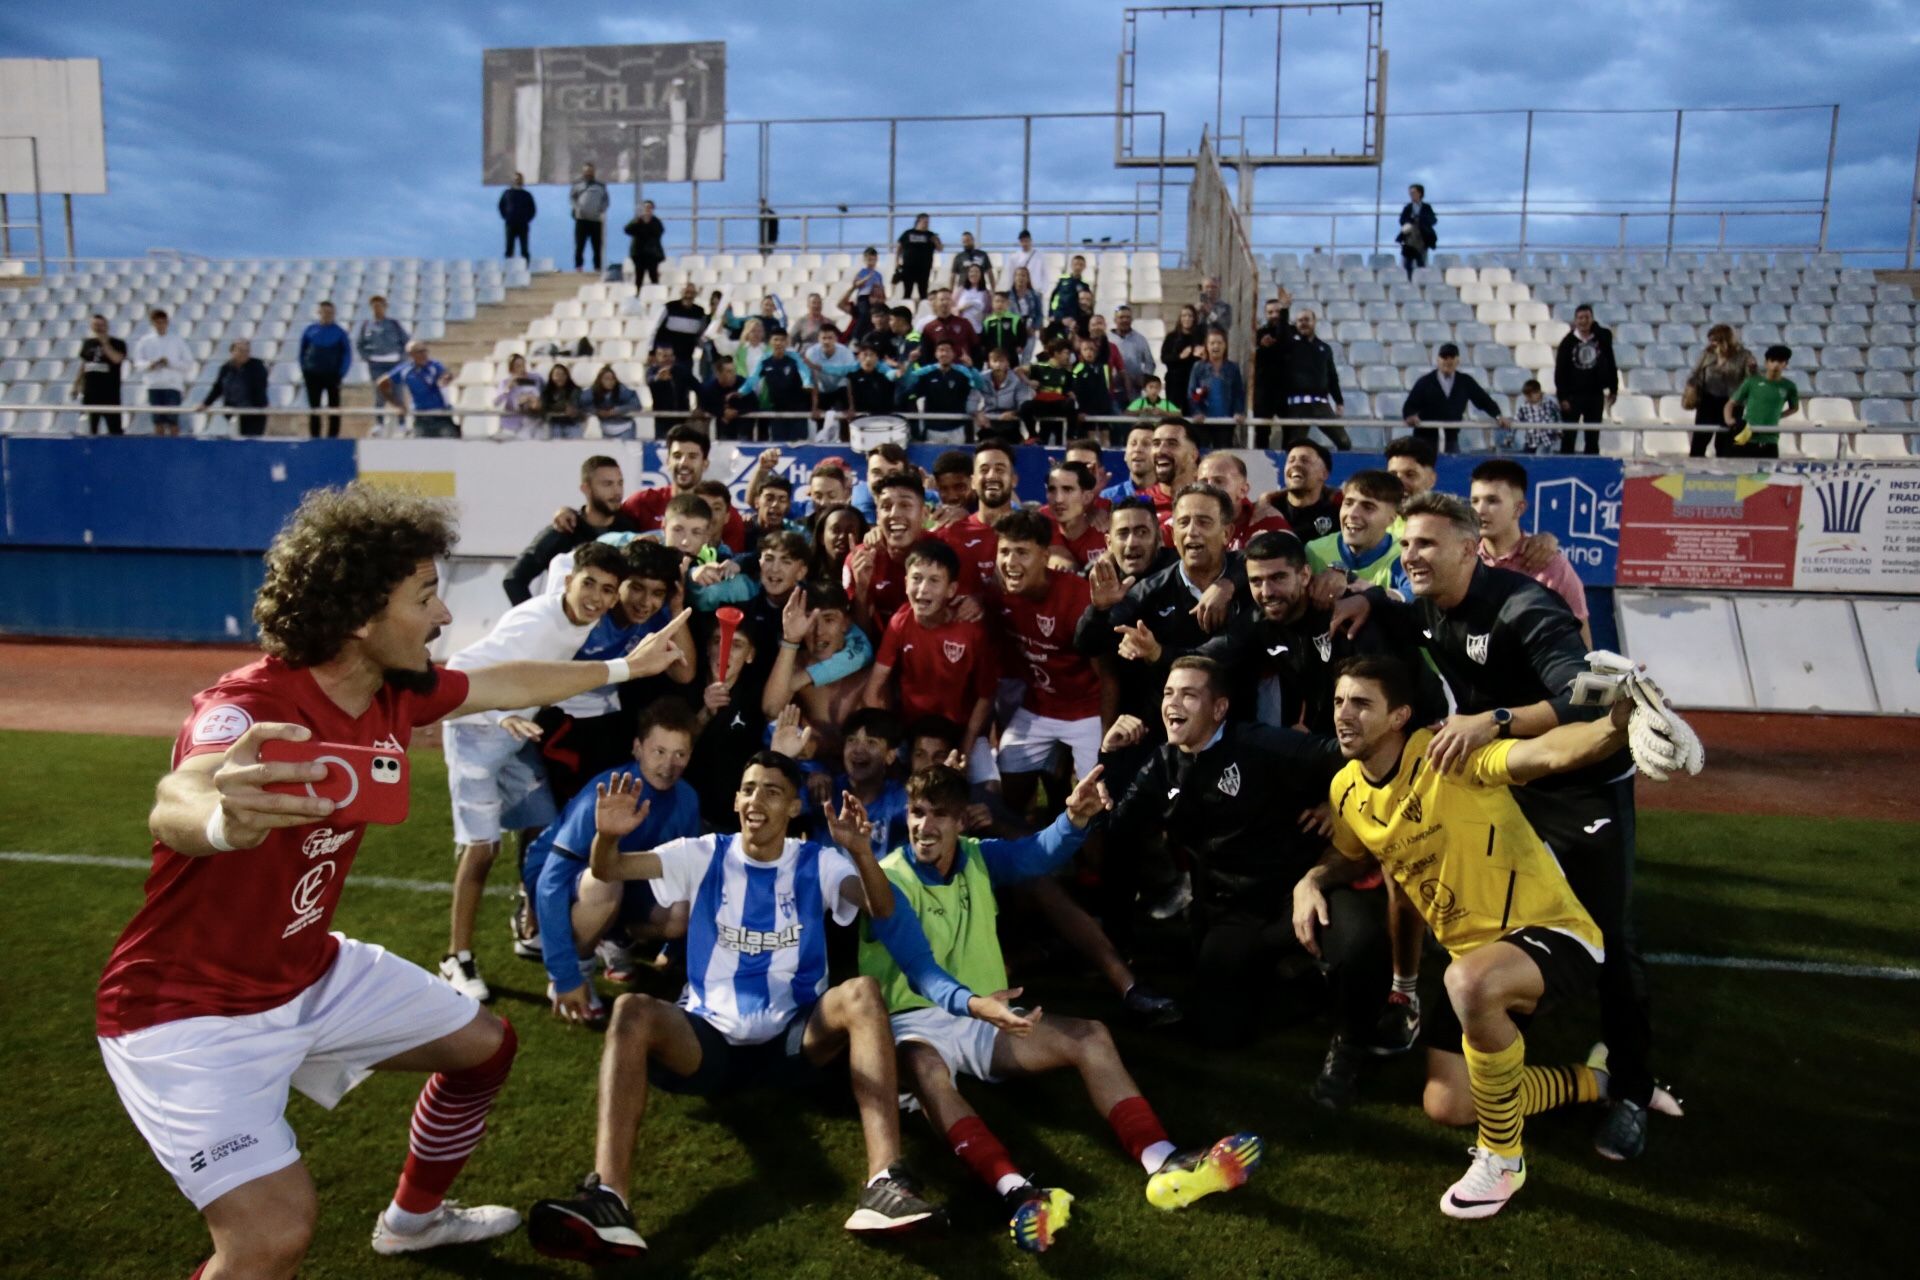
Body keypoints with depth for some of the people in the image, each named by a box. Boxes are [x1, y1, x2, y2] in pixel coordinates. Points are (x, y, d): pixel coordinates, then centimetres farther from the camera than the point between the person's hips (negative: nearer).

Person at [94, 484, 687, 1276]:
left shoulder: (395, 692, -7)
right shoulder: (249, 706, -31)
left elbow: (508, 685, 12)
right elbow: (175, 807, -52)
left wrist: (624, 667, 23)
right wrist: (222, 817, -77)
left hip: (311, 975, 8)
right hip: (188, 1008, -8)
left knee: (484, 1044, 17)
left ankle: (414, 1216, 43)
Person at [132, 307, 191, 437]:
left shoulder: (177, 340, 6)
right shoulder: (145, 341, 10)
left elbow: (188, 364, 3)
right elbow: (138, 365, 8)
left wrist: (170, 363, -11)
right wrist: (150, 364, -13)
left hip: (173, 385, -2)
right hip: (154, 386, 2)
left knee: (172, 420, -7)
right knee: (158, 421, 3)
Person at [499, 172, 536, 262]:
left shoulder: (527, 195, 6)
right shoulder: (507, 193, 8)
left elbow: (533, 210, 11)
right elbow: (501, 206, 16)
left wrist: (527, 220, 2)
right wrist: (505, 218, 6)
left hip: (523, 225, 0)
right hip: (510, 225, 1)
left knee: (524, 249, -2)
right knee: (509, 248, -2)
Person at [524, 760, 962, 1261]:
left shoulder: (818, 862, 2)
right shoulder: (704, 856, 5)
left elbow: (884, 910, -14)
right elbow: (609, 871, -6)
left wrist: (862, 853, -35)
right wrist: (607, 836, -30)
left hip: (793, 1041, 0)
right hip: (708, 1040, 1)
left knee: (862, 992, -29)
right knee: (631, 1011, -29)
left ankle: (885, 1182, -40)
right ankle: (607, 1201, -42)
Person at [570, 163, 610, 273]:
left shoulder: (601, 185, 14)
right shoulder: (577, 183, 11)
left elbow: (606, 200, 14)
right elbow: (571, 197, 8)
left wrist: (602, 211, -4)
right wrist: (576, 208, -9)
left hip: (597, 220, 1)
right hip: (581, 219, -1)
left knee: (598, 246, 1)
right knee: (579, 245, -4)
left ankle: (598, 268, 6)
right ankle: (578, 267, 0)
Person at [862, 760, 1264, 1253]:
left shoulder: (978, 858, 4)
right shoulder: (889, 879, -12)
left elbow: (1037, 855, -18)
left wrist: (1074, 819, -41)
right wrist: (970, 1002, -48)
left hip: (985, 1018, 6)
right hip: (916, 1021, -5)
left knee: (1090, 1036, -12)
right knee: (924, 1069, -40)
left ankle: (1162, 1162, -29)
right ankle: (1017, 1192, -58)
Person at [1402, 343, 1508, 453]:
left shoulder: (1466, 381, 5)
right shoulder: (1425, 381, -2)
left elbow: (1484, 400, 10)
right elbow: (1409, 407, -4)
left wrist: (1498, 416, -5)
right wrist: (1410, 417, -26)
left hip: (1451, 440, 3)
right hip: (1425, 439, -2)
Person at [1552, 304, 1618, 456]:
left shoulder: (1603, 338, 1)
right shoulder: (1568, 342, -4)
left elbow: (1610, 365, 7)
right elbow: (1560, 371, -5)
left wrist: (1613, 389, 5)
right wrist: (1562, 397, -10)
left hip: (1595, 395, 2)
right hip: (1573, 395, -2)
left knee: (1593, 438, 7)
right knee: (1568, 437, 0)